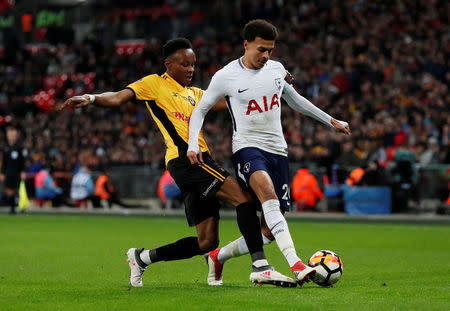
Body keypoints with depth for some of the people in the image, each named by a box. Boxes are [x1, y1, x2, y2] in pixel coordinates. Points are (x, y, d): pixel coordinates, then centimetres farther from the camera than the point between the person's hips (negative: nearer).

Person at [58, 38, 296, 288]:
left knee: (207, 242, 5)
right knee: (243, 199, -20)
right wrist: (91, 98, -24)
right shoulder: (154, 84, 7)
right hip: (184, 159, -8)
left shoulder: (195, 94, 27)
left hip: (199, 162, 8)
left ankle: (142, 257, 19)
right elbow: (117, 98, -3)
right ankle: (260, 265, -26)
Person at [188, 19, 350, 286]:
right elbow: (200, 110, 4)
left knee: (270, 231, 0)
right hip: (247, 147, -5)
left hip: (278, 151, 5)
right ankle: (296, 264, -47)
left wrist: (330, 121, 29)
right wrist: (193, 145, -10)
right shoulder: (226, 76, -5)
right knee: (268, 191, -38)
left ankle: (218, 257, 23)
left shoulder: (276, 69, 8)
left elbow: (295, 100, 26)